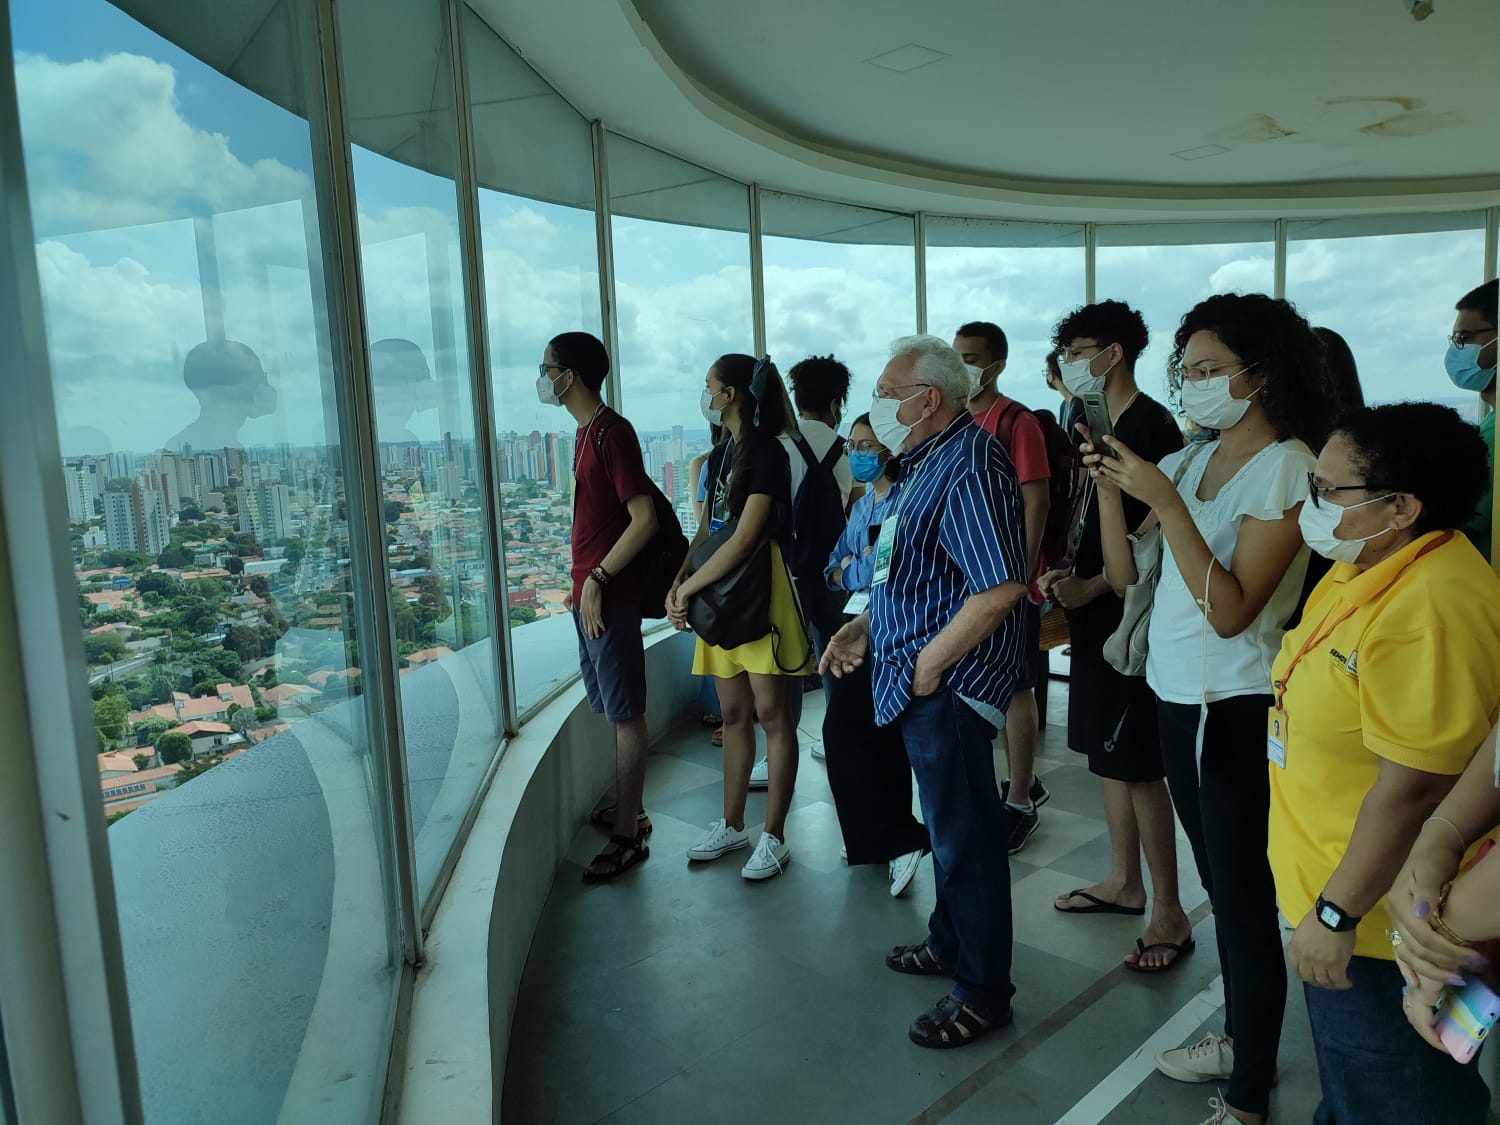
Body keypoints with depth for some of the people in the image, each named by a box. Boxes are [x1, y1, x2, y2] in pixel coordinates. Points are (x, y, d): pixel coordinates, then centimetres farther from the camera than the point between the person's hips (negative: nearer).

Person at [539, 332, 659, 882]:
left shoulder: (613, 432, -15)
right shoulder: (586, 432, 14)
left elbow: (644, 518, -21)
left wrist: (598, 579, -18)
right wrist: (581, 582, 17)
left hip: (610, 597, -10)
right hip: (589, 594, 10)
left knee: (625, 714, -1)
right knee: (611, 709, 18)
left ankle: (628, 836, 9)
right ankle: (627, 809, 31)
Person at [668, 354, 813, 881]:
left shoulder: (767, 452, -11)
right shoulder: (720, 455, 16)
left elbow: (745, 537, -19)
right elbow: (707, 530, 13)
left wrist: (687, 589, -15)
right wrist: (678, 582, -3)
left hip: (760, 590, -8)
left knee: (770, 712, -2)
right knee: (733, 713, 13)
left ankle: (773, 838, 8)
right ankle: (731, 825, 24)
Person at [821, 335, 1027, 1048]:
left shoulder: (969, 467, -19)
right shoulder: (927, 461, 14)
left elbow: (1001, 585, -27)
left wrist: (929, 663, -21)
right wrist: (865, 627, 12)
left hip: (948, 682, -10)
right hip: (919, 684, 10)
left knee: (965, 833, 3)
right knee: (947, 820, 23)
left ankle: (982, 991, 19)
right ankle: (950, 942, 41)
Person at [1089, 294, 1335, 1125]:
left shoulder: (1287, 468, -13)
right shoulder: (1191, 460, 7)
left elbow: (1230, 611, -22)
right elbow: (1126, 577, 4)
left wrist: (1164, 502, -25)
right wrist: (1107, 486, -7)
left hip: (1236, 709, -7)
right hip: (1178, 695, 7)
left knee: (1244, 899, 3)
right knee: (1221, 883, 20)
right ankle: (1240, 1038, 38)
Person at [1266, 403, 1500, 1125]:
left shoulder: (1431, 611, -29)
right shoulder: (1360, 570, 3)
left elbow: (1412, 788, -29)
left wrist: (1336, 914, -21)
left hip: (1379, 923, -9)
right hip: (1325, 892, 9)